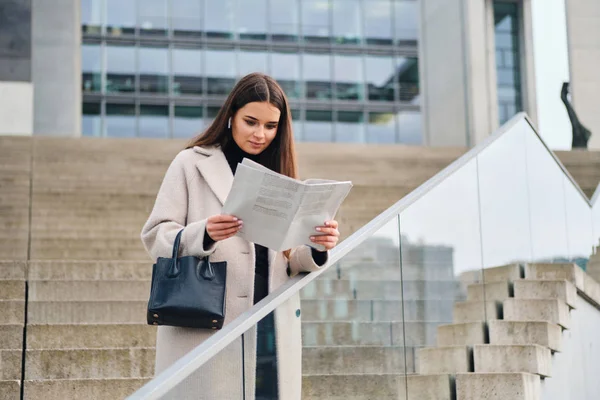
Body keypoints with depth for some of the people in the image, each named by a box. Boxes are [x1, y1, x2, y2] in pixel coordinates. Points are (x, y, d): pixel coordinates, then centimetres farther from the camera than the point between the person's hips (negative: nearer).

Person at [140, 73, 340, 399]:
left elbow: (289, 260, 14)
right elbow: (155, 237, -4)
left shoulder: (277, 173, 15)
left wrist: (316, 248, -8)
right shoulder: (191, 164, 3)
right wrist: (203, 234, -22)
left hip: (272, 326, 4)